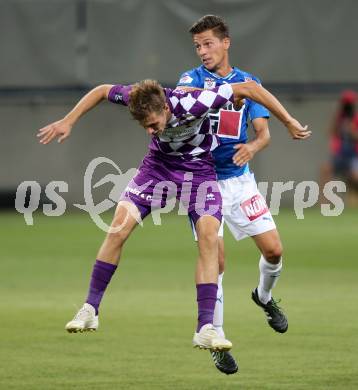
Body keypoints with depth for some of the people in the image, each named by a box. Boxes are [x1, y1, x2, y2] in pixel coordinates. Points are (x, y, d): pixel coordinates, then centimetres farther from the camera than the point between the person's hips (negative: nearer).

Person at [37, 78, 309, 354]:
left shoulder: (193, 104, -35)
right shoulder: (138, 99, -25)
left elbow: (249, 88, -28)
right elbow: (102, 91, -2)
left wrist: (289, 121, -23)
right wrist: (68, 122, -2)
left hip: (199, 169, -2)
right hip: (159, 164, 2)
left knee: (209, 238, -21)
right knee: (119, 227, -13)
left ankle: (205, 329, -20)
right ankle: (90, 310, -2)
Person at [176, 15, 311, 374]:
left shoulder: (249, 83, 6)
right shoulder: (192, 79, -2)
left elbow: (263, 132, 0)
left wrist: (252, 147, -23)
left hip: (239, 179, 3)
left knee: (273, 249, 1)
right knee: (215, 259, -12)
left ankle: (264, 296, 35)